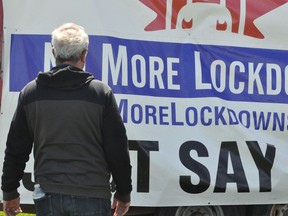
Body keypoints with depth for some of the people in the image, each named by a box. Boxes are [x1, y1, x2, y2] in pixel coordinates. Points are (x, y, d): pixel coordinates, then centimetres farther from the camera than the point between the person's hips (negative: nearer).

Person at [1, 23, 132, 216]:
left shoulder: (30, 92, 5)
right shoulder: (101, 92, -2)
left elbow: (16, 148, 9)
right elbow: (118, 149, -1)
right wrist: (123, 193, 10)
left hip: (48, 196, 2)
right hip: (91, 196, -2)